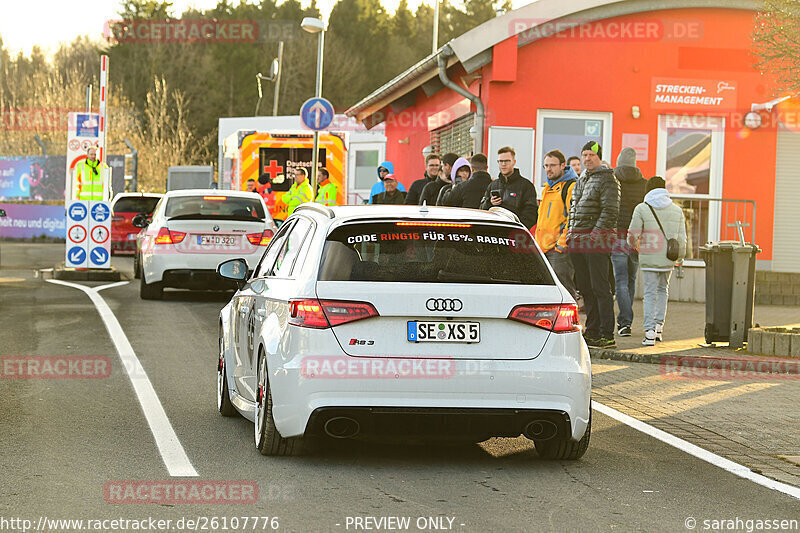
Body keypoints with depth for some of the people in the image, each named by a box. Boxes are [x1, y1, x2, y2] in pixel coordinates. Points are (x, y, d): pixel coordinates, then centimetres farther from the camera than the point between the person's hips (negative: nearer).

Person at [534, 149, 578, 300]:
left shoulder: (571, 186, -7)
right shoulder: (547, 188, 21)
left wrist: (562, 243, -18)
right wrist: (537, 242, 21)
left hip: (561, 249, -9)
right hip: (544, 249, 9)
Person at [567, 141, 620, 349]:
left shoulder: (608, 179, -5)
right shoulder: (581, 180, 21)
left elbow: (610, 211, -12)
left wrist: (595, 234, -17)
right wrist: (571, 232, 15)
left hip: (597, 239, -8)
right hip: (578, 240, 8)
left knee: (600, 289, -9)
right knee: (586, 290, 9)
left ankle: (607, 335, -8)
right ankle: (592, 333, 14)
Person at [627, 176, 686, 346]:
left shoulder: (642, 209, -3)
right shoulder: (677, 210, 6)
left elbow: (633, 235, -3)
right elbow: (681, 238, 6)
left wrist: (635, 245, 19)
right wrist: (680, 256, 21)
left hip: (649, 259, -3)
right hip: (668, 259, 3)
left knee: (650, 294, 1)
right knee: (663, 290, 21)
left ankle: (650, 332, -9)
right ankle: (659, 326, 17)